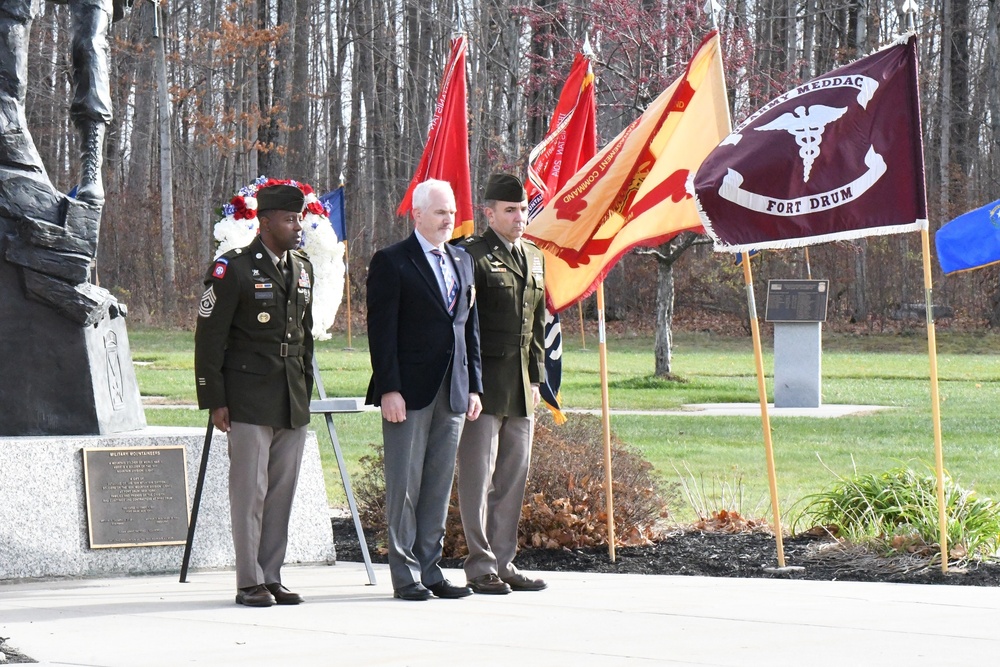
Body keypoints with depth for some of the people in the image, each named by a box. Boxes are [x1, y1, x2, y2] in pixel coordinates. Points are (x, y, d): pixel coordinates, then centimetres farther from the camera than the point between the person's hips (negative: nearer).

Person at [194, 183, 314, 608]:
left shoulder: (303, 269, 14)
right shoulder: (234, 269, -7)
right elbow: (209, 338, -7)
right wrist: (214, 401, -10)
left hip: (293, 402, 6)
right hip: (249, 401, -6)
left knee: (282, 492, 7)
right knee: (251, 490, -4)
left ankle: (272, 577, 13)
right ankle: (249, 583, 1)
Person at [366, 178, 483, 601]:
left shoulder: (462, 262, 16)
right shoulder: (391, 263, -4)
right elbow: (382, 329, -8)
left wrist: (474, 386, 11)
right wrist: (388, 389, -15)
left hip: (452, 392, 6)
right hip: (409, 392, -6)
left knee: (439, 486, 8)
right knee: (405, 486, -2)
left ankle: (430, 570, 13)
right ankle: (405, 577, 2)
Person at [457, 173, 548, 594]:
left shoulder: (535, 258, 17)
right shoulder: (472, 256, -6)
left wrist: (536, 378, 15)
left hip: (521, 386, 7)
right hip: (484, 383, -7)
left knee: (514, 478, 9)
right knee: (478, 476, -5)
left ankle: (504, 562, 15)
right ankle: (481, 566, -1)